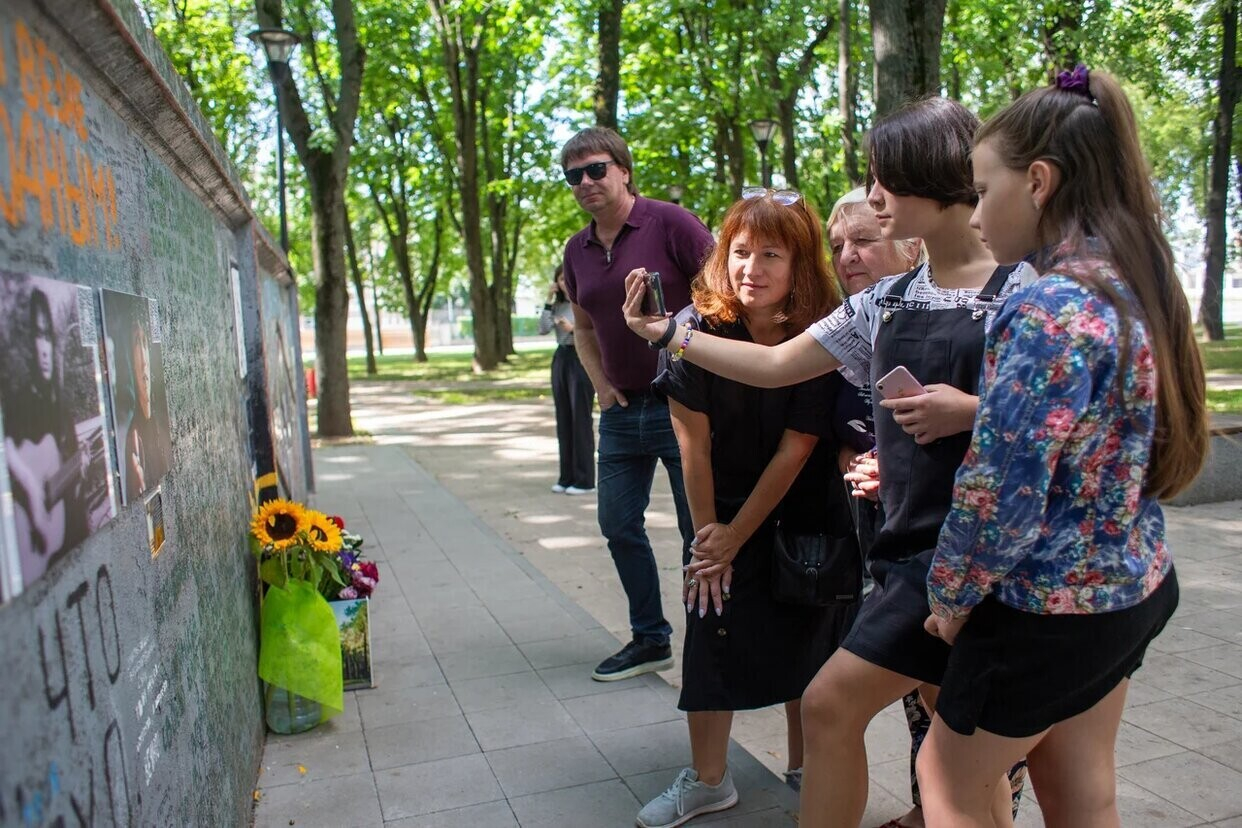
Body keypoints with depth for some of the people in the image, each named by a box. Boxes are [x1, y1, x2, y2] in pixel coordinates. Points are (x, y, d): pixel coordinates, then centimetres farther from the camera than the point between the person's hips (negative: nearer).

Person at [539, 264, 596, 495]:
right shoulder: (558, 306, 13)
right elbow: (543, 329, 2)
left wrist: (573, 329, -21)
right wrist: (548, 301, -1)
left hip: (582, 359, -6)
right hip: (561, 359, 6)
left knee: (581, 419, -4)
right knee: (563, 419, 7)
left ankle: (584, 479, 2)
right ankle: (566, 477, 14)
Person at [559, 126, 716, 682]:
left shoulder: (669, 224, -10)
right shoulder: (577, 250, 9)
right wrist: (600, 384, 9)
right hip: (622, 409, 7)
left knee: (699, 532, 4)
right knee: (619, 526, 12)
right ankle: (650, 639, 30)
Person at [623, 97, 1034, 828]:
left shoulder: (1020, 289, -9)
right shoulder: (887, 301, 10)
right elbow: (775, 365, 11)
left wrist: (973, 411, -22)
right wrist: (670, 333, 8)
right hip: (911, 544, 6)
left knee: (830, 704, -4)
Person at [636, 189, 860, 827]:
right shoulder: (697, 328, -18)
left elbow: (796, 450, -17)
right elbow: (694, 441, -14)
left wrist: (735, 537, -13)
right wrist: (707, 533, -10)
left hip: (806, 512, -1)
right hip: (724, 509, 1)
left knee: (803, 637, 8)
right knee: (711, 629, 1)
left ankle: (804, 768, 30)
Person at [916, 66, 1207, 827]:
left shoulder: (1050, 311, -26)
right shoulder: (1135, 287, 3)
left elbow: (1000, 495, -25)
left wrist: (951, 595, -8)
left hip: (1050, 609, -8)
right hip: (1130, 585, 9)